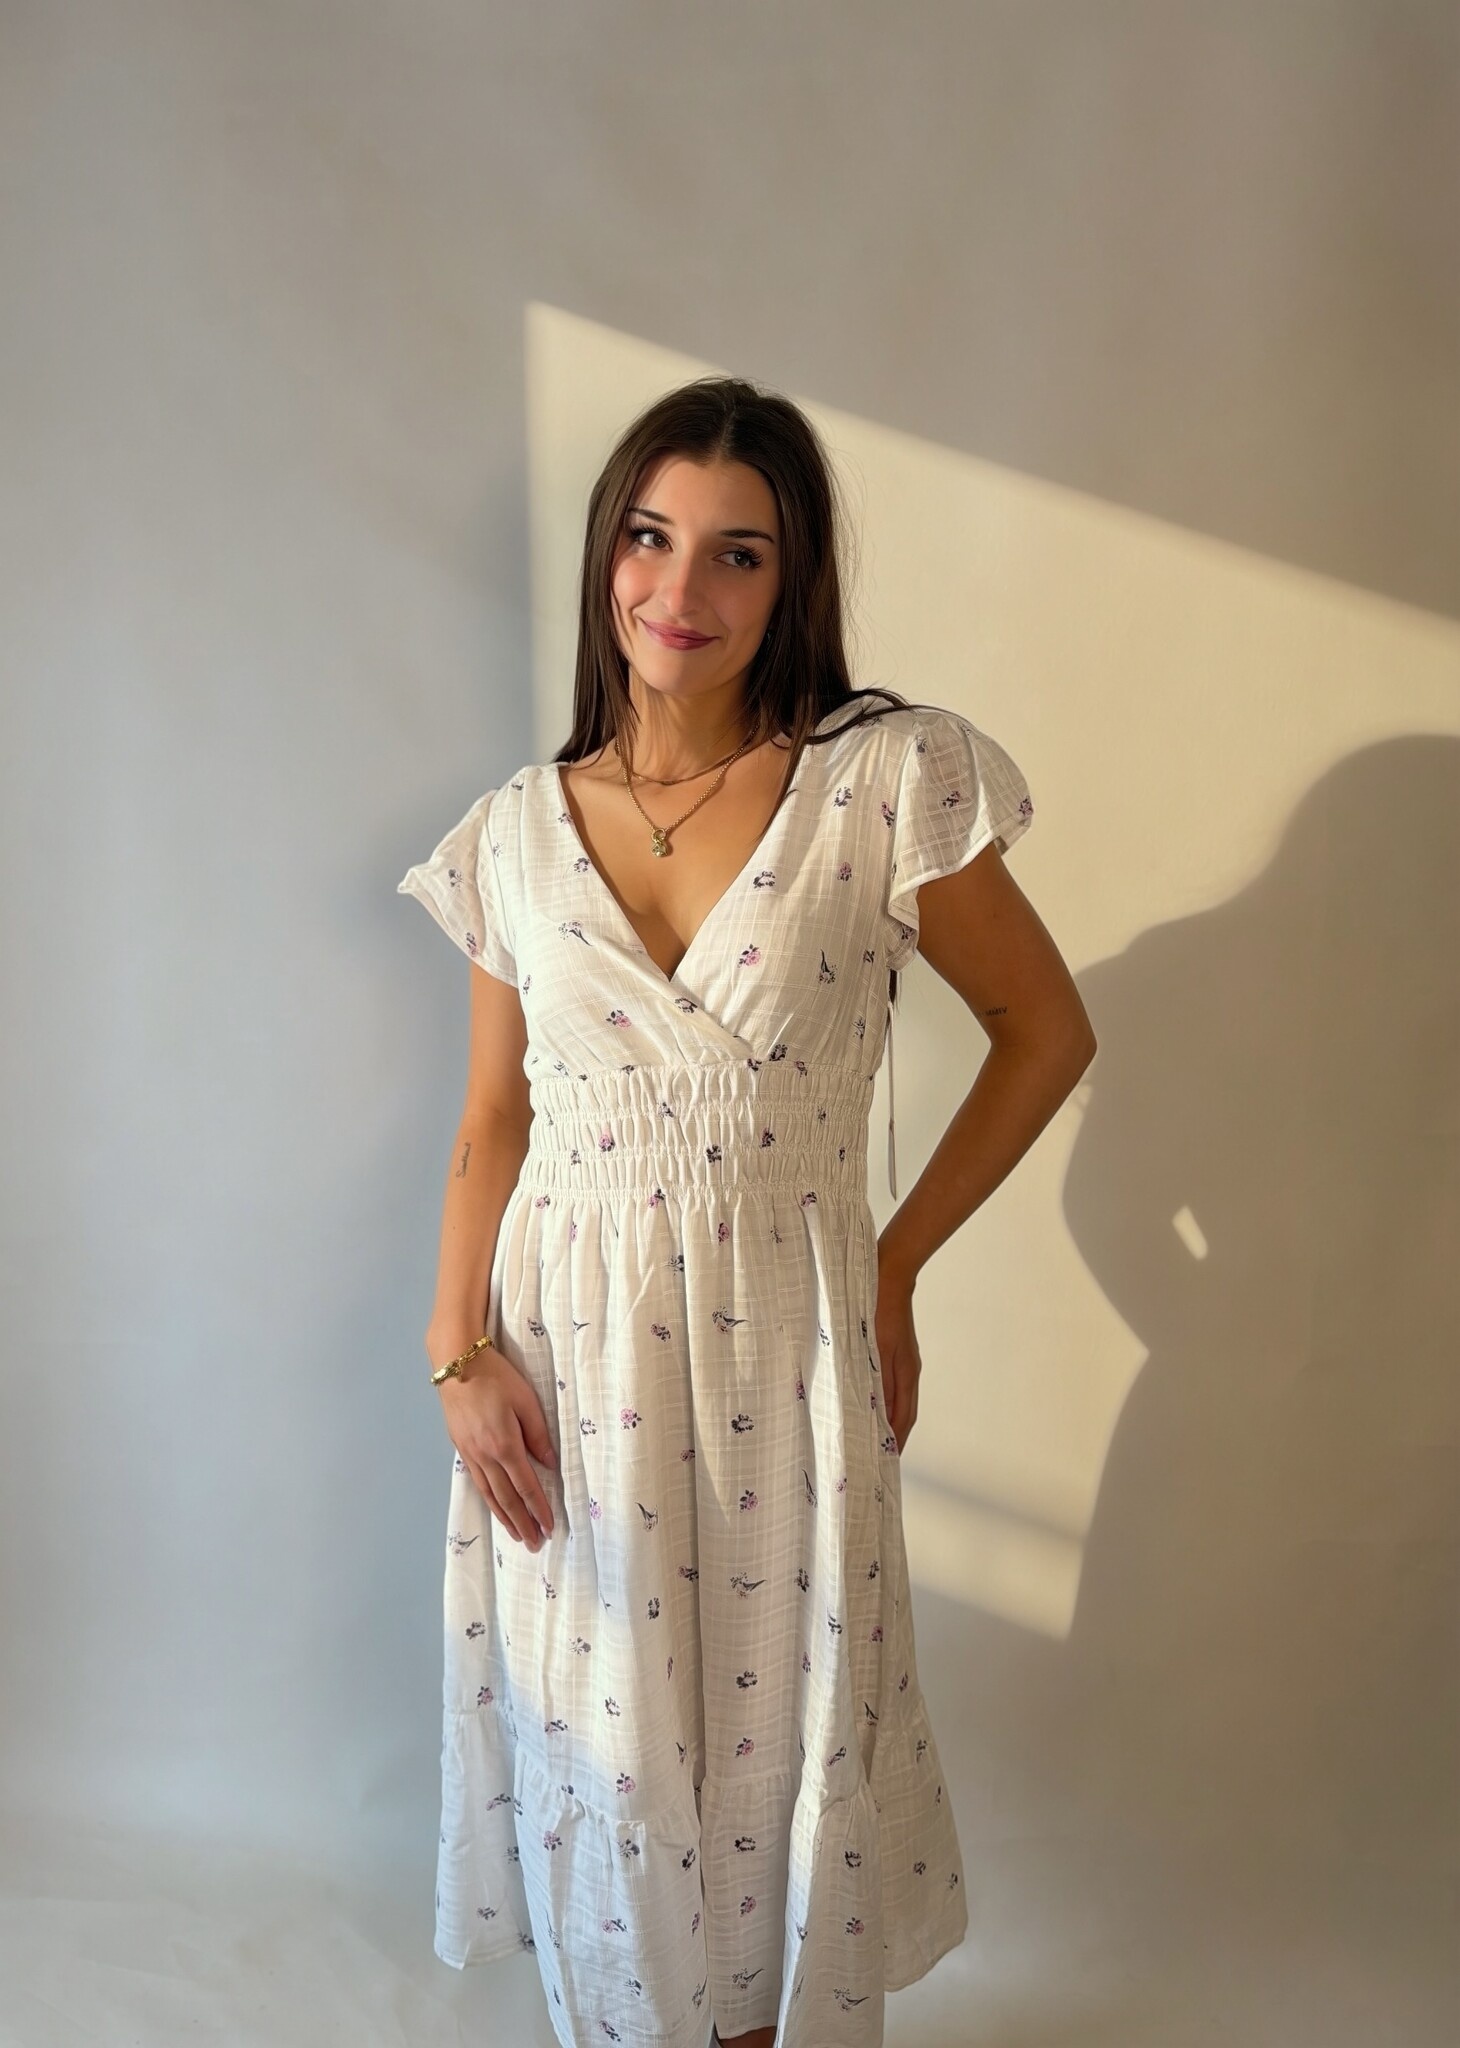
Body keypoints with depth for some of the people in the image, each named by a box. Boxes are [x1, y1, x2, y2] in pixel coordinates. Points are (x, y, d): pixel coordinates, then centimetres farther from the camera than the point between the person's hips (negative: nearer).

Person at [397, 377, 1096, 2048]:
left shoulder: (886, 783, -9)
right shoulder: (520, 830, 1)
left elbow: (1047, 1030, 0)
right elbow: (494, 1115, 7)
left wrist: (899, 1266, -1)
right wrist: (457, 1350, -5)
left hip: (784, 1346, -2)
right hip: (568, 1355, 2)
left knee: (788, 1755, 15)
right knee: (597, 1756, 17)